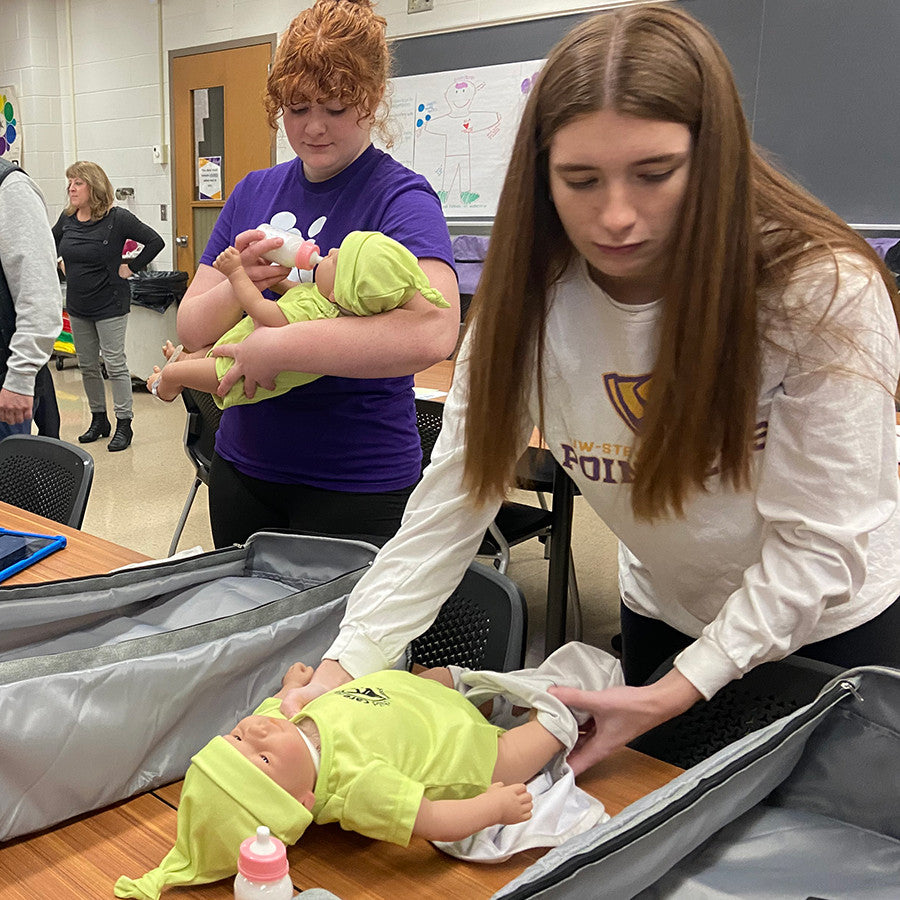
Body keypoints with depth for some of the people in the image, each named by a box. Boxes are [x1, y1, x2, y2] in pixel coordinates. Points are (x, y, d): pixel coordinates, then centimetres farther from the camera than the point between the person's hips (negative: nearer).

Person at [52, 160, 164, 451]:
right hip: (77, 306, 6)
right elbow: (52, 242, 24)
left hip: (110, 305, -6)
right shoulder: (67, 218, 3)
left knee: (115, 364, -2)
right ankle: (99, 419, 26)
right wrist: (65, 265, 11)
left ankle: (124, 424, 7)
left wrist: (131, 267, -13)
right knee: (87, 366, 13)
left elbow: (155, 242, -14)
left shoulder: (117, 218, -14)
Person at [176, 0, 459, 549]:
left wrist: (278, 347, -29)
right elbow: (191, 330, 2)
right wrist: (240, 284, -19)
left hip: (356, 484, -5)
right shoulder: (253, 193, 6)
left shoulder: (401, 196, -12)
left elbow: (434, 333, -31)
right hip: (241, 466, 6)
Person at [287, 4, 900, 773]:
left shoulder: (825, 291, -28)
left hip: (836, 621, -2)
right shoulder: (530, 299, -19)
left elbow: (816, 543, -24)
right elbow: (454, 500, -20)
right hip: (664, 617, 2)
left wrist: (676, 694, -29)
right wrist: (344, 667, -27)